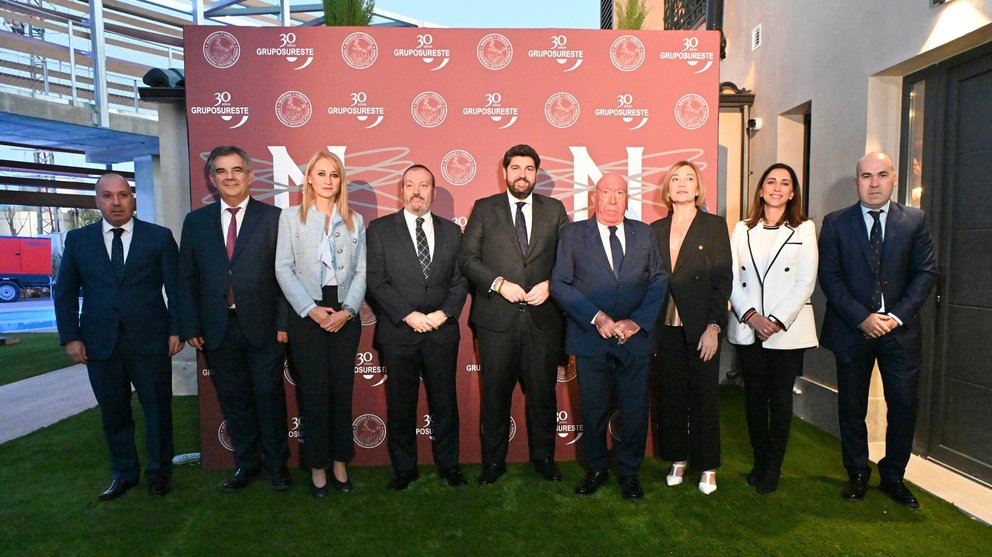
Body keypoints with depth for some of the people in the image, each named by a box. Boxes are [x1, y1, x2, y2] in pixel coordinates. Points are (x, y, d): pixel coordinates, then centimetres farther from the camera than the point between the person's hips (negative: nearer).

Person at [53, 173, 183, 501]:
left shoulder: (159, 237, 2)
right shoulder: (77, 240, 7)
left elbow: (176, 287, 1)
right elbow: (65, 293, 9)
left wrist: (176, 329, -5)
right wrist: (70, 337, 1)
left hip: (150, 339, -2)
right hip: (100, 342, 2)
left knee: (158, 409, 6)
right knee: (113, 412, 11)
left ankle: (159, 471, 24)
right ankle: (123, 474, 27)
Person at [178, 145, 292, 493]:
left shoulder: (272, 217, 0)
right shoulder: (196, 221, 9)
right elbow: (187, 278, 9)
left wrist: (283, 322, -9)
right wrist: (191, 327, 3)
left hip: (263, 327, -3)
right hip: (218, 330, 3)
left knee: (270, 396, 7)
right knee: (233, 399, 12)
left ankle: (276, 462, 24)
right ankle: (246, 462, 29)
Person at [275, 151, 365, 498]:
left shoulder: (355, 221, 10)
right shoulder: (290, 217, 4)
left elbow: (361, 271, 5)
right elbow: (284, 269, -2)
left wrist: (347, 310, -9)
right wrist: (311, 310, -11)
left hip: (346, 316, 2)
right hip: (306, 315, -2)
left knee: (342, 390, 7)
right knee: (314, 392, 2)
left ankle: (340, 462, 19)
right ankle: (317, 466, 15)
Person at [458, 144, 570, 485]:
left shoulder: (554, 210, 9)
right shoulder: (484, 209, 5)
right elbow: (467, 257, -1)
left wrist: (550, 284, -9)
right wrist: (499, 283, -12)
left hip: (542, 316, 1)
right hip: (497, 318, -1)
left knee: (542, 392, 10)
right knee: (495, 393, 8)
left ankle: (543, 457, 29)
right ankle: (493, 461, 24)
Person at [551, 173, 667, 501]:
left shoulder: (644, 234, 9)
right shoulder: (573, 234, 3)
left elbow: (659, 281, 5)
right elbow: (559, 283, -4)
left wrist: (637, 321, -9)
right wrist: (596, 317, -14)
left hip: (636, 337, 2)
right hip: (591, 338, -1)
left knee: (636, 410, 8)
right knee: (593, 410, 10)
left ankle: (629, 472, 29)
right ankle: (596, 470, 30)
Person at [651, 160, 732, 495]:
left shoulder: (715, 226, 1)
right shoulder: (655, 230, 9)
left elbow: (722, 279, -4)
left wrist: (713, 327, -12)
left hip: (700, 328, -3)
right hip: (665, 328, 3)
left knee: (704, 397, 5)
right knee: (669, 397, 9)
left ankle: (707, 467, 20)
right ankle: (677, 459, 25)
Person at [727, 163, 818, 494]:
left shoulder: (804, 229, 3)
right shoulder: (743, 229, 9)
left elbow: (806, 282, -4)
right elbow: (732, 278, 2)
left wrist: (777, 321, -13)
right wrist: (750, 315, -11)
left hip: (787, 329, -2)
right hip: (748, 328, 2)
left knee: (780, 398, 5)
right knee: (754, 396, 8)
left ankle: (773, 467, 17)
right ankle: (758, 461, 23)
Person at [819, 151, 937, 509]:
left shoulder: (914, 221, 5)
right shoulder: (836, 223, 0)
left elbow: (926, 272, 0)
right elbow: (829, 277, -5)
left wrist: (896, 316, -11)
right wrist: (862, 318, -13)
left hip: (900, 330, 1)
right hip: (852, 329, -1)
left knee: (904, 407, 4)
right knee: (852, 408, 8)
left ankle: (893, 477, 24)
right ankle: (857, 475, 26)